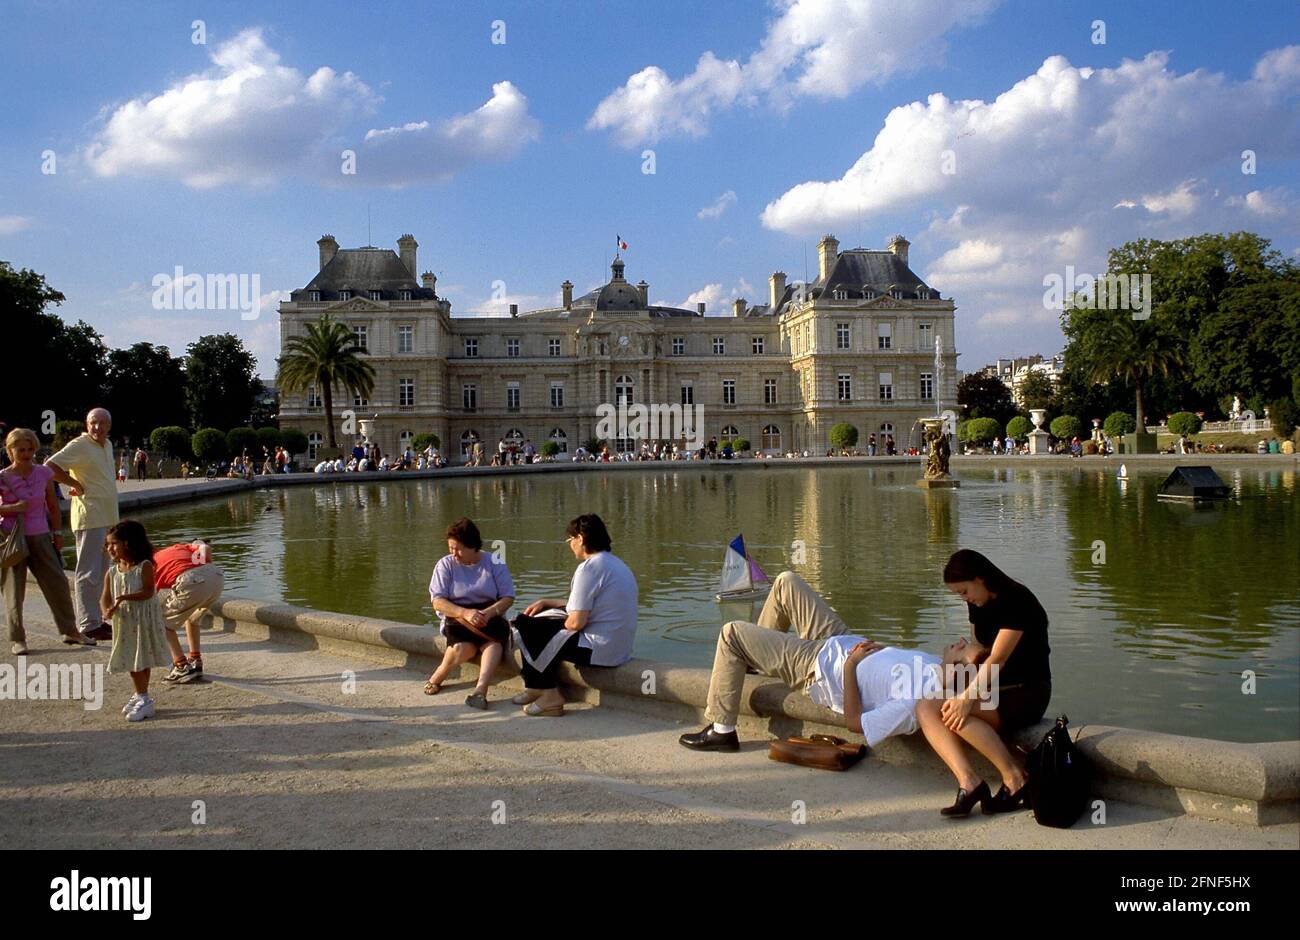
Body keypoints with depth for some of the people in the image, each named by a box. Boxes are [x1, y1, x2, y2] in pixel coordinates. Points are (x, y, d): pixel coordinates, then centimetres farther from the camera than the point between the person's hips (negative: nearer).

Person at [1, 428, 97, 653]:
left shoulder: (43, 473, 3)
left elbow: (53, 506, 12)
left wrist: (57, 532, 10)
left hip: (40, 537, 3)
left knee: (58, 583, 5)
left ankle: (70, 631, 17)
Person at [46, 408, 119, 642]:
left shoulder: (107, 445, 14)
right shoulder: (79, 445, -11)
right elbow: (50, 466, -20)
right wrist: (76, 485, -14)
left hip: (107, 518, 9)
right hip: (89, 518, -9)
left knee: (101, 572, 15)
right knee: (88, 573, -6)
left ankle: (96, 620, 24)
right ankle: (88, 625, -4)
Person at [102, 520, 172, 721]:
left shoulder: (144, 567, -12)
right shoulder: (112, 573, 3)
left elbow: (149, 592, -19)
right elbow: (105, 597, -2)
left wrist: (125, 597, -29)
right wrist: (107, 610, -23)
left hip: (144, 620, -6)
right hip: (124, 622, 6)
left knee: (142, 660, 0)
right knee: (130, 660, 14)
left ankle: (144, 699, 7)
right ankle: (140, 695, 28)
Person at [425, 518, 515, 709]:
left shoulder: (494, 563, 3)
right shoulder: (445, 564, 3)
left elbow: (508, 597, -2)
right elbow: (438, 602, -6)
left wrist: (488, 613, -23)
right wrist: (465, 613, -23)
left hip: (489, 616, 1)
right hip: (457, 617, 0)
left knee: (495, 640, -35)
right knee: (463, 647, -35)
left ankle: (480, 690, -45)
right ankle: (438, 677, -10)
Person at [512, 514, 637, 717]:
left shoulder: (589, 567, -18)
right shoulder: (617, 564, 13)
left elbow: (576, 622, -20)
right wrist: (546, 602, 23)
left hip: (599, 651, -10)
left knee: (526, 630, 5)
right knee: (537, 620, 21)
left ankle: (550, 696, 12)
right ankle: (536, 688, 28)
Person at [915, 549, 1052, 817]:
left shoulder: (1017, 601, -17)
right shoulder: (978, 605, 11)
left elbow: (997, 659, -26)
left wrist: (968, 698, -33)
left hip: (1027, 694, -8)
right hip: (994, 690, 8)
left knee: (958, 714, -32)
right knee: (926, 709, -15)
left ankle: (1015, 780, -21)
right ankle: (968, 782, -29)